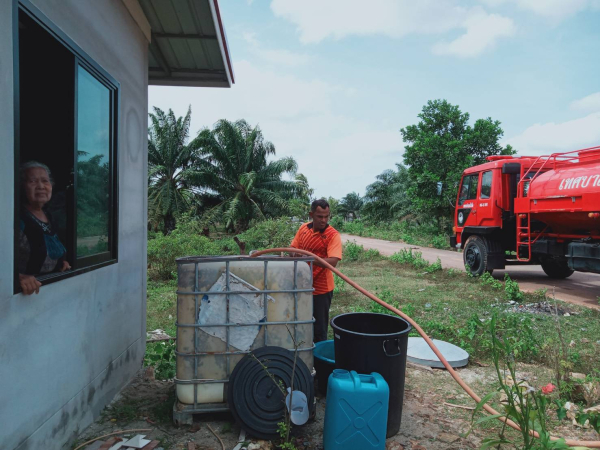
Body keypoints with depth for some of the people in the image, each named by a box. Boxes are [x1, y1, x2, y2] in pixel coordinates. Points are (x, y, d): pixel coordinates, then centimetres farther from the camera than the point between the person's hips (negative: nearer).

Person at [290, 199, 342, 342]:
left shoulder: (333, 235, -15)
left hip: (321, 289, -6)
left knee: (319, 328, 4)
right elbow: (294, 250, 12)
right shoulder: (303, 229, 2)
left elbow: (333, 261, -27)